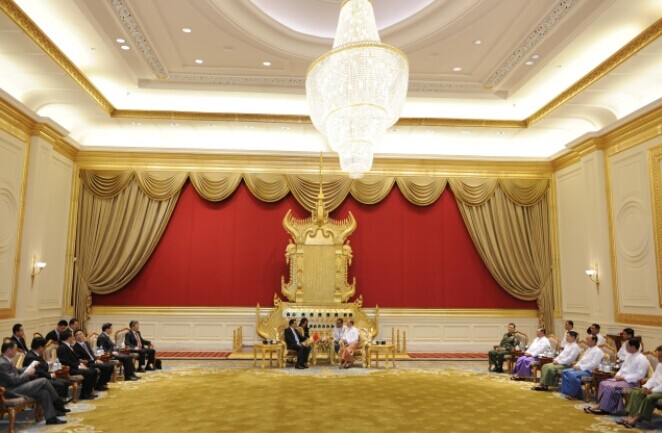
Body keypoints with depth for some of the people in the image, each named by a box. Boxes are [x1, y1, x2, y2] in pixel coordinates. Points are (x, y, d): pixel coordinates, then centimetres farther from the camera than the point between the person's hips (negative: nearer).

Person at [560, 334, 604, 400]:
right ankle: (567, 391, -7)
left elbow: (594, 364, -19)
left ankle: (576, 394, -13)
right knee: (565, 372, -7)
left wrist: (580, 367, -20)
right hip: (580, 368, 10)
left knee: (573, 375, -31)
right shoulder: (589, 349, 22)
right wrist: (577, 364, 6)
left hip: (588, 370, -10)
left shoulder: (598, 351, -9)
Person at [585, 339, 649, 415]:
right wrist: (618, 375, 2)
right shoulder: (628, 356, 17)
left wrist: (623, 378, -18)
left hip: (631, 382, -9)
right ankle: (600, 405, -16)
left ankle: (603, 408, -18)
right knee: (603, 383, -11)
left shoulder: (642, 359, -10)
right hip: (621, 379, 9)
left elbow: (640, 375, -17)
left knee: (610, 387, -27)